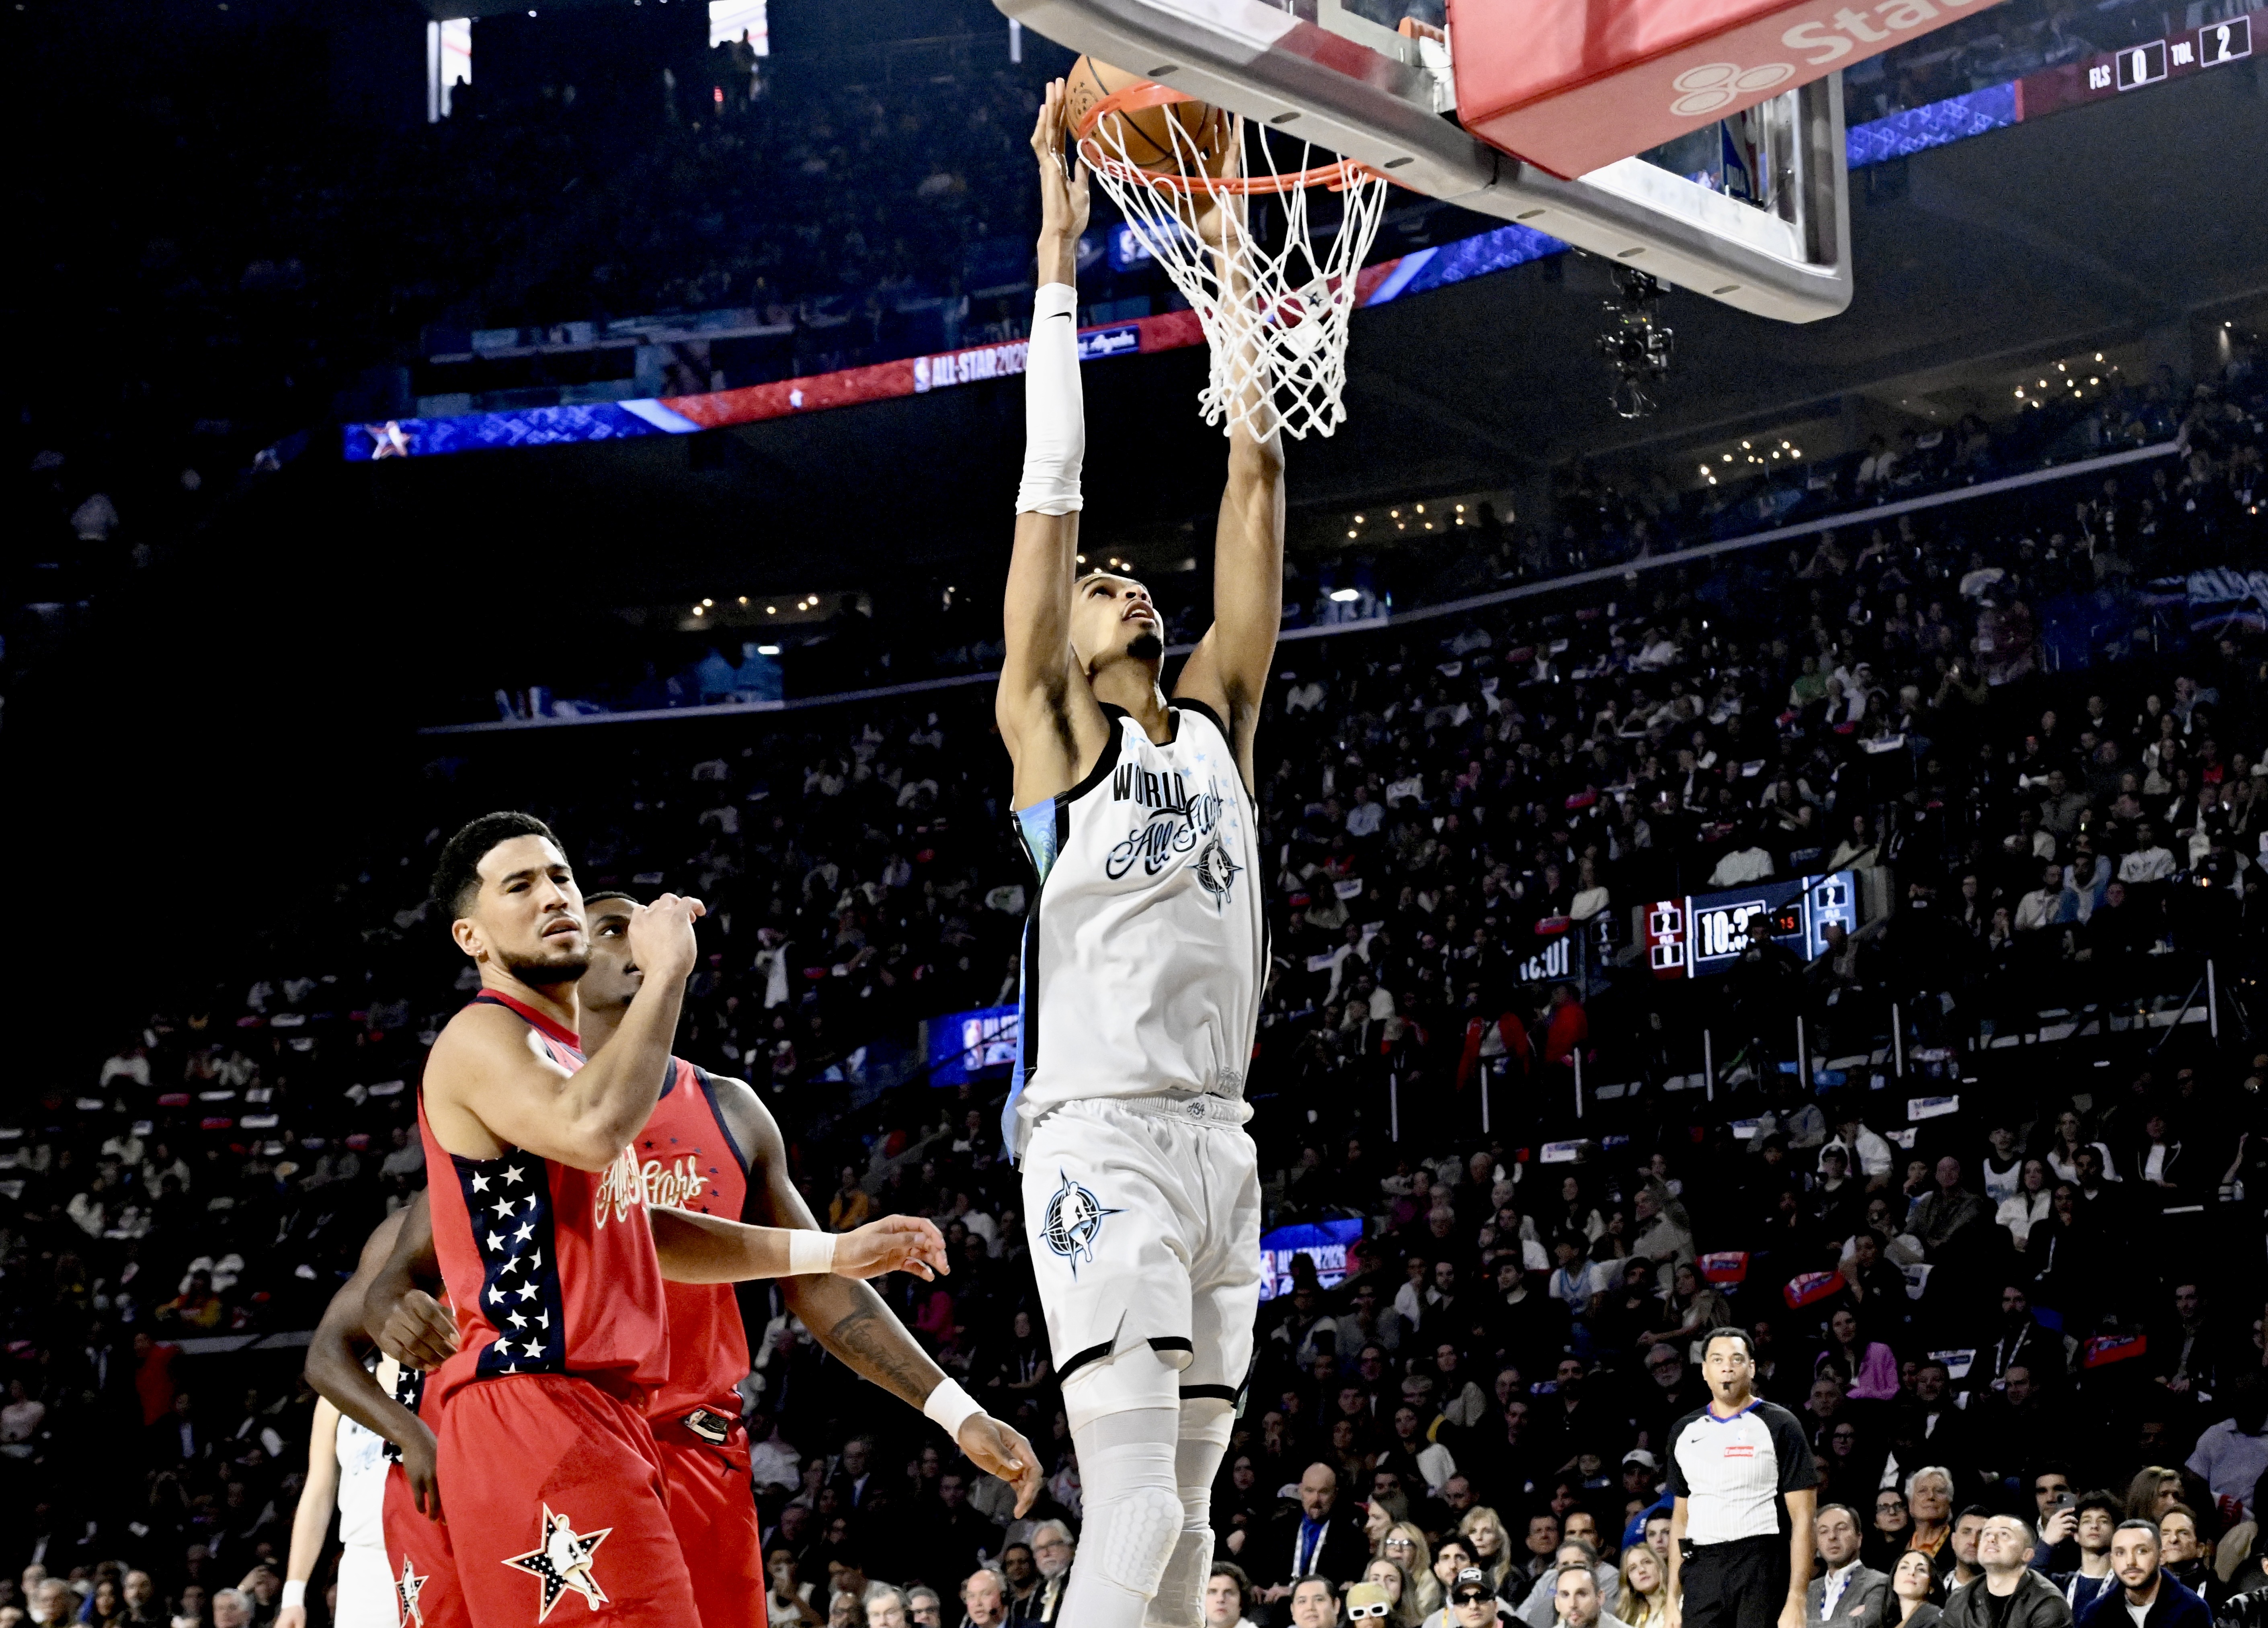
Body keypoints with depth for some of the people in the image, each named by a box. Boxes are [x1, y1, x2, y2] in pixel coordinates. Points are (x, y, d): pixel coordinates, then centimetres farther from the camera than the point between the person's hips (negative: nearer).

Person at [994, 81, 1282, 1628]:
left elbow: (1257, 482, 14)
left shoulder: (1218, 720, 17)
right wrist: (1060, 250, -5)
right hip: (1100, 1138, -7)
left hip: (1220, 1139, 7)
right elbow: (1053, 492, -3)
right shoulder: (1049, 730, 3)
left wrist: (1234, 261, 11)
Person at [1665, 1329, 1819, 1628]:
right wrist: (1673, 1598, 12)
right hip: (1701, 1570, 5)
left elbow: (1802, 1519, -5)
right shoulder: (1685, 1432, 15)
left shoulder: (1779, 1426, -1)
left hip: (1761, 1570, -5)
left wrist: (1796, 1602, -13)